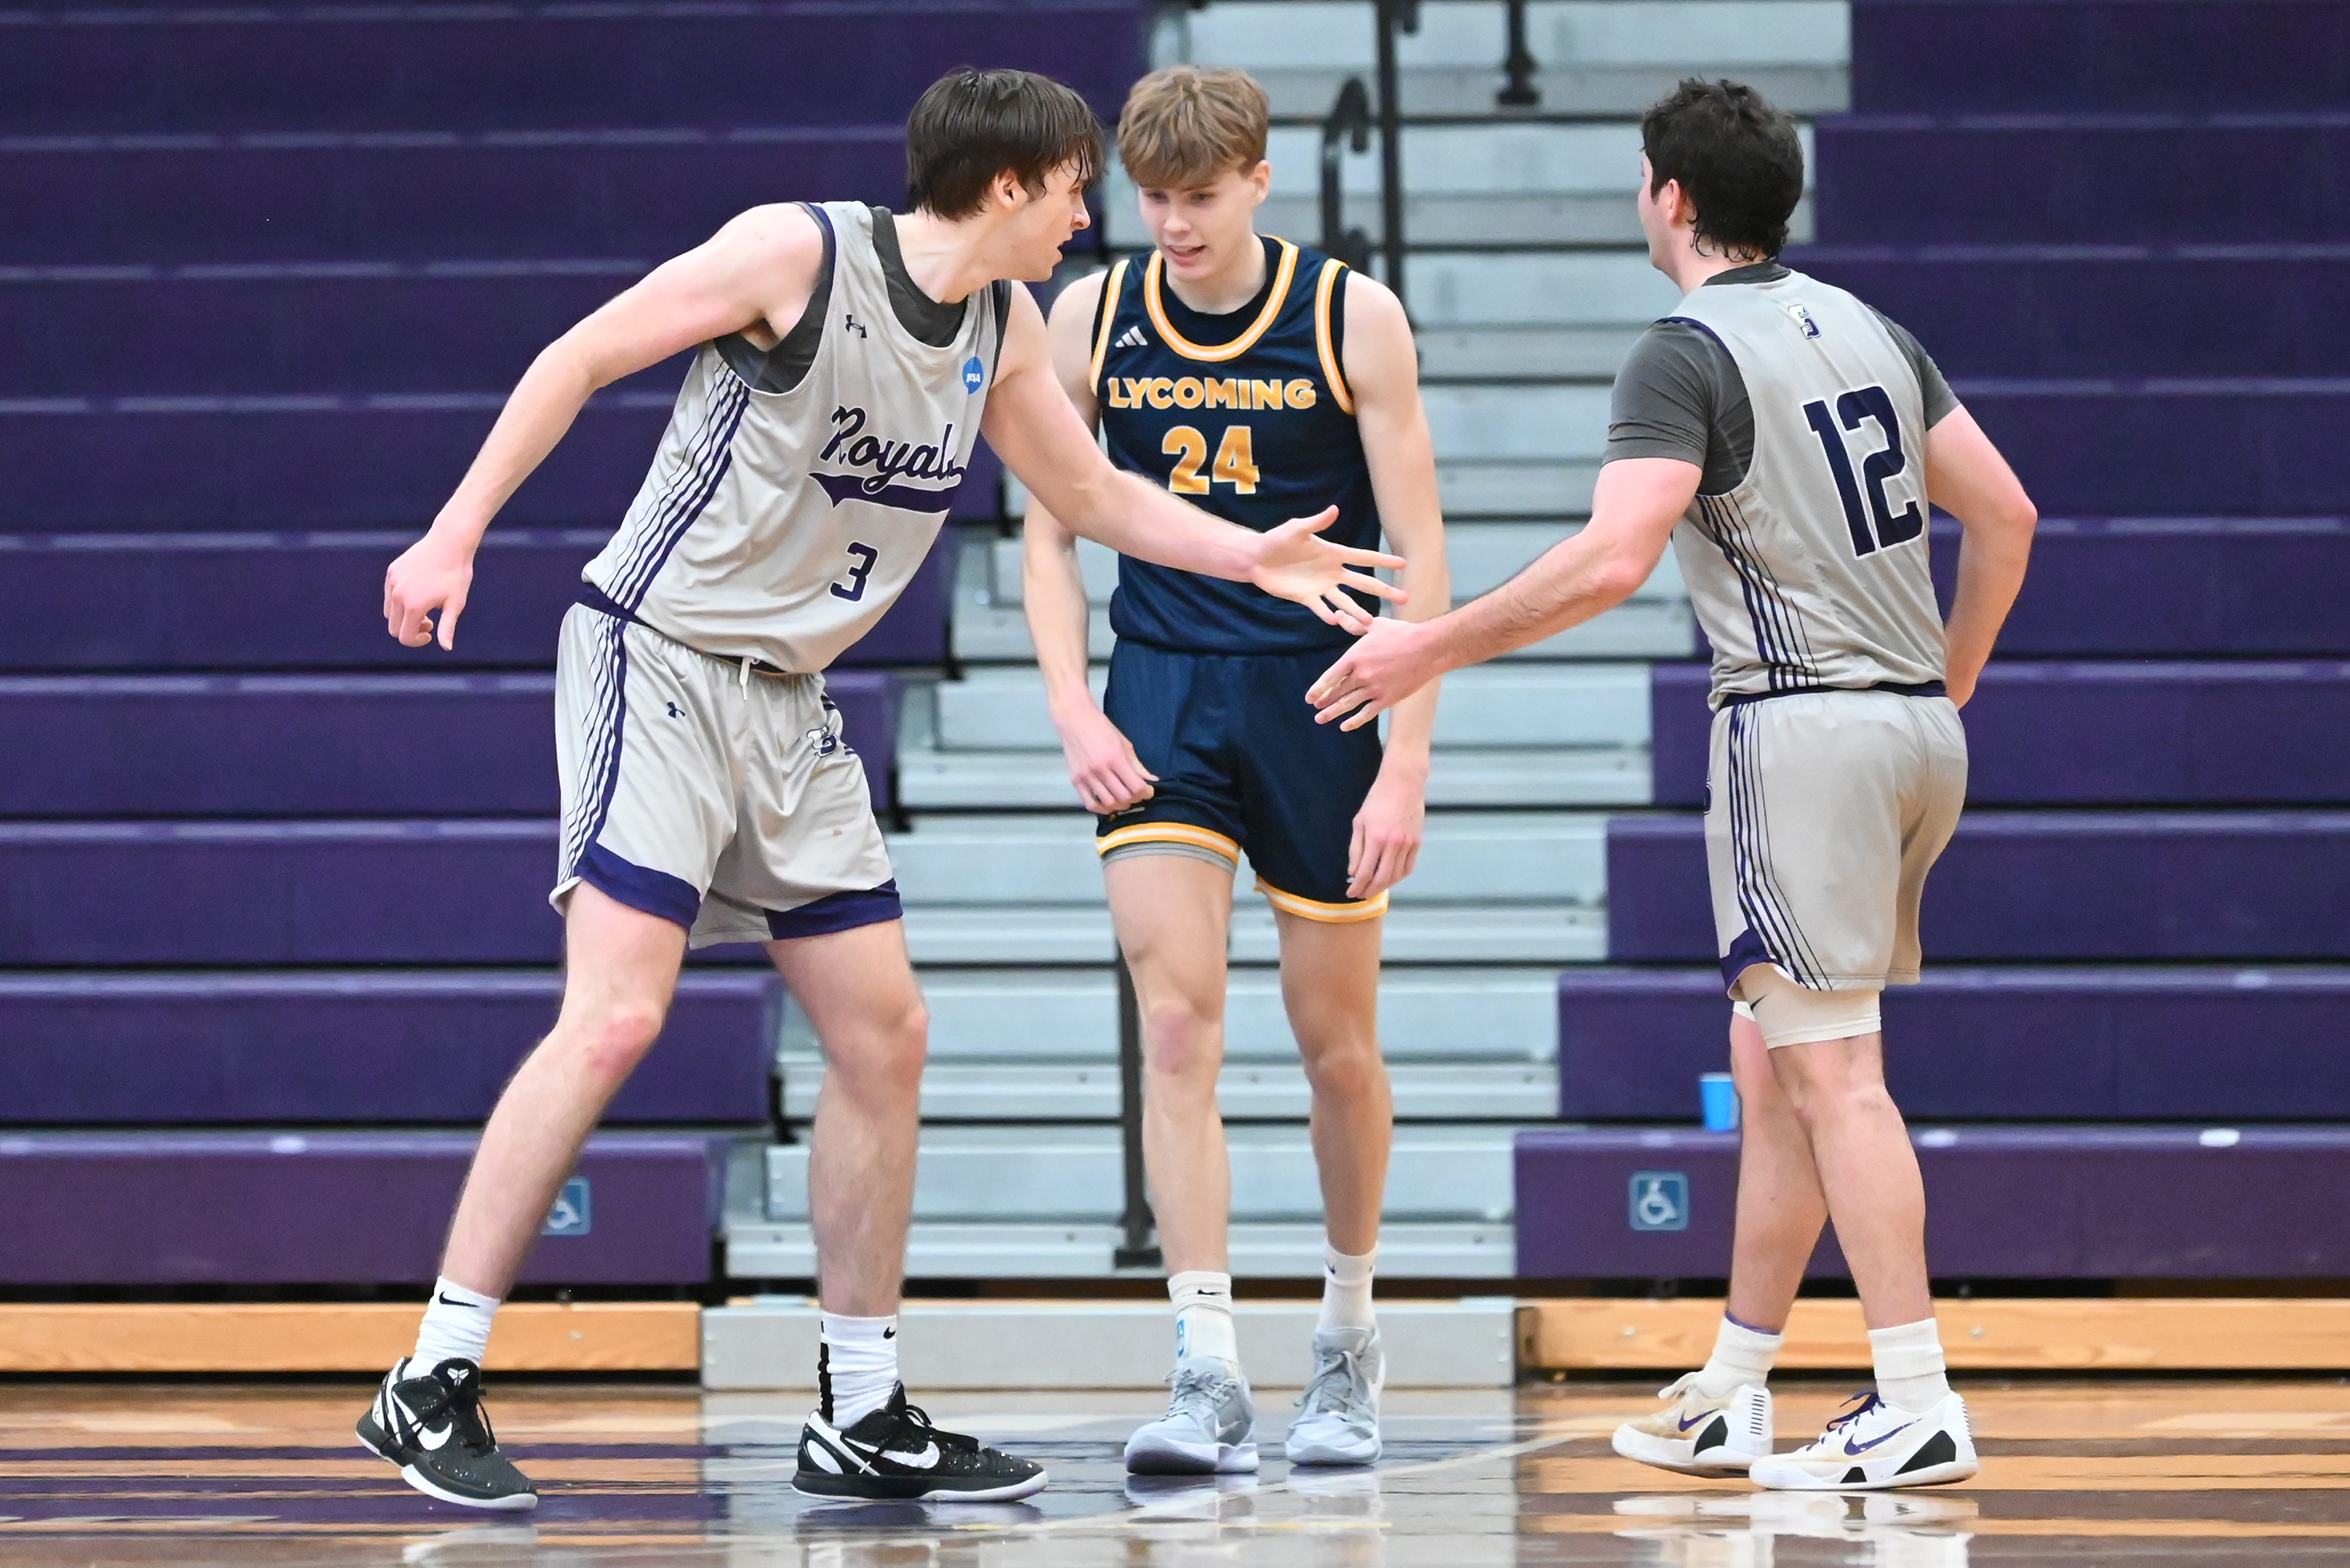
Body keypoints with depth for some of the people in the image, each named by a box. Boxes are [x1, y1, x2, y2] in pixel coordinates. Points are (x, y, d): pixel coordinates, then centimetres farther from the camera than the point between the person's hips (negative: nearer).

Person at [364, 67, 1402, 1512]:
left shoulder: (1004, 330, 8)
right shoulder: (797, 253, -15)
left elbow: (1092, 494, 22)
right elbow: (580, 361, -10)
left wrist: (1253, 557, 9)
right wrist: (456, 535, -14)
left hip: (786, 705, 8)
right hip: (657, 656, -8)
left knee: (884, 1036, 7)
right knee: (615, 1020, -19)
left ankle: (865, 1419, 16)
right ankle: (434, 1385, -15)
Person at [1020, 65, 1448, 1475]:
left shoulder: (1353, 318, -6)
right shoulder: (1092, 318, 1)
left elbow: (1419, 553, -5)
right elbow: (1051, 532, 8)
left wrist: (1406, 766, -10)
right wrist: (1074, 709, -6)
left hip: (1319, 695, -1)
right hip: (1160, 692, 1)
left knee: (1336, 1041, 8)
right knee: (1178, 1021, -13)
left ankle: (1350, 1344, 29)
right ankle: (1209, 1379, -15)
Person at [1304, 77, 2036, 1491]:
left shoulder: (1688, 355, -10)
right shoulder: (1866, 328, 14)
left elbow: (1612, 560, -21)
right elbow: (2005, 515, 16)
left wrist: (1433, 648, -14)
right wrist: (1949, 683, 26)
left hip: (1801, 725, -8)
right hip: (1915, 729, 8)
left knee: (1834, 1073, -8)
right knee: (1774, 1070, 14)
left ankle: (1920, 1408, -12)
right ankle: (1732, 1400, 19)